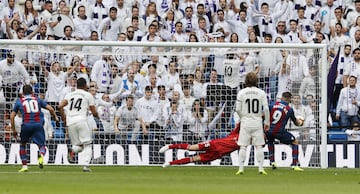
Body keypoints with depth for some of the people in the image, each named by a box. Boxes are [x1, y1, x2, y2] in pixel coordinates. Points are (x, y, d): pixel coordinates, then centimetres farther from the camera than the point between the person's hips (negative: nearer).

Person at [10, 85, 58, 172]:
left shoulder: (19, 101, 16)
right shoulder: (37, 99, 17)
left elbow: (12, 117, 13)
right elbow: (51, 109, 12)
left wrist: (14, 130, 21)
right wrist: (55, 118, 31)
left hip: (26, 125, 0)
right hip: (38, 125, 0)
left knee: (22, 144, 22)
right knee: (41, 146, 8)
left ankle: (24, 165, 12)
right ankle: (41, 155, -28)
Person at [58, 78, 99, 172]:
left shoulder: (69, 94, 17)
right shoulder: (88, 95, 7)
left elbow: (60, 106, 2)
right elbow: (94, 112, 5)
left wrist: (63, 118, 15)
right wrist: (97, 116, 27)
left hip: (70, 123, 4)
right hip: (82, 121, -4)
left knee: (78, 145, 16)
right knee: (87, 145, 1)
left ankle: (73, 150, -20)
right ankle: (86, 165, -18)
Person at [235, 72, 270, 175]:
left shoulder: (241, 93, -3)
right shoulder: (261, 93, -1)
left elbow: (238, 109, -4)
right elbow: (266, 109, -3)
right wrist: (267, 122, 7)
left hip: (245, 121, -1)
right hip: (257, 122, 1)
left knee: (243, 146, 2)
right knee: (259, 146, 4)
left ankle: (241, 169, -1)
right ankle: (261, 168, -1)